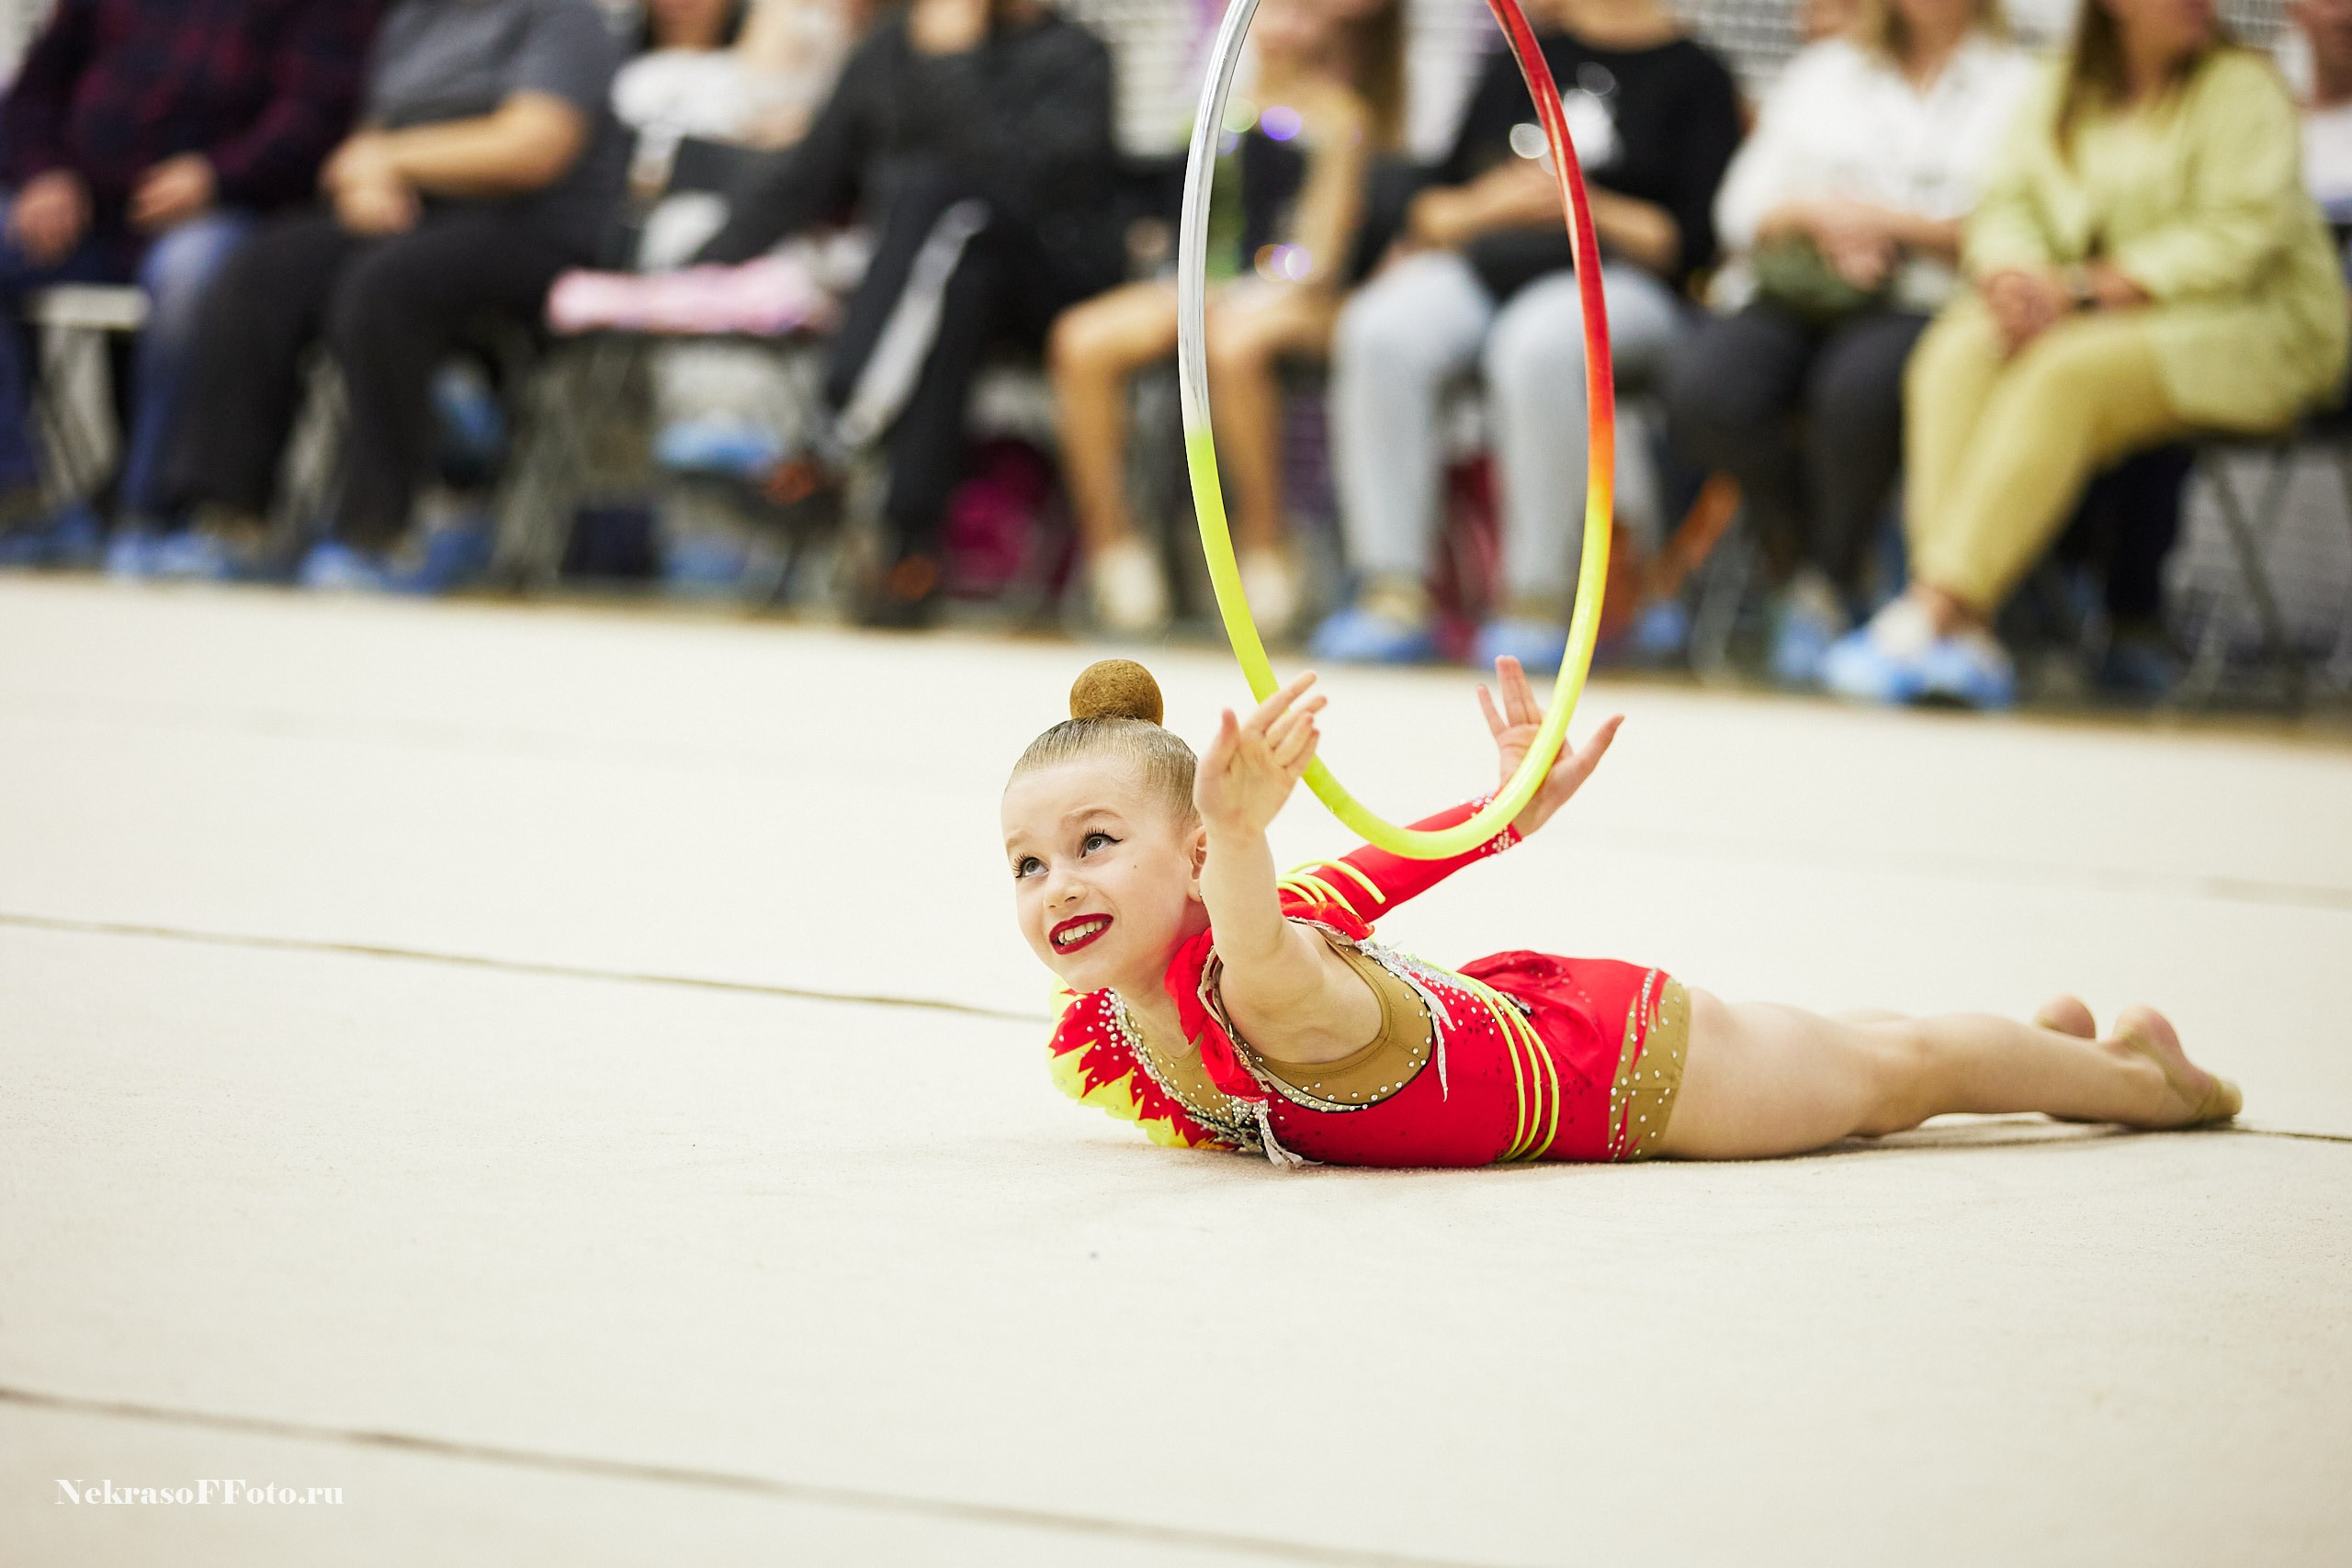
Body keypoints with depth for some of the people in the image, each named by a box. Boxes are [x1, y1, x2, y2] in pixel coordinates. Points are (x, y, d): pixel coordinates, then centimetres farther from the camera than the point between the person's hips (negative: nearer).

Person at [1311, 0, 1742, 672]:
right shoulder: (1519, 63, 22)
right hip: (1482, 264, 4)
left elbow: (1695, 240, -1)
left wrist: (1587, 207, -12)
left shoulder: (1694, 76, 8)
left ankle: (1538, 602, -30)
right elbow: (1432, 208, 19)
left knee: (1537, 346, -39)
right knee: (1381, 333, -29)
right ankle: (1394, 594, -30)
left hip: (1616, 280, -4)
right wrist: (1486, 204, -2)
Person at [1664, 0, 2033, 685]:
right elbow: (1741, 209, 16)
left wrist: (1897, 223, -9)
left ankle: (1825, 587, -17)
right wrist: (1815, 214, -5)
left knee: (1859, 387, -38)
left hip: (1925, 304, -3)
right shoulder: (1821, 72, 25)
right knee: (1704, 391, -30)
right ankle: (1805, 554, -8)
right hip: (1791, 295, 3)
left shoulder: (2019, 83, 12)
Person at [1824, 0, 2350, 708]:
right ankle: (1968, 635, -38)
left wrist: (2082, 286, -18)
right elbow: (2010, 205, 10)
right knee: (1959, 350, -26)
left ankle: (1935, 611, -40)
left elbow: (2237, 235, -13)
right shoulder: (2064, 93, 15)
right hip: (2078, 320, 5)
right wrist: (2012, 273, -15)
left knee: (2061, 374, -34)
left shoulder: (2242, 87, -2)